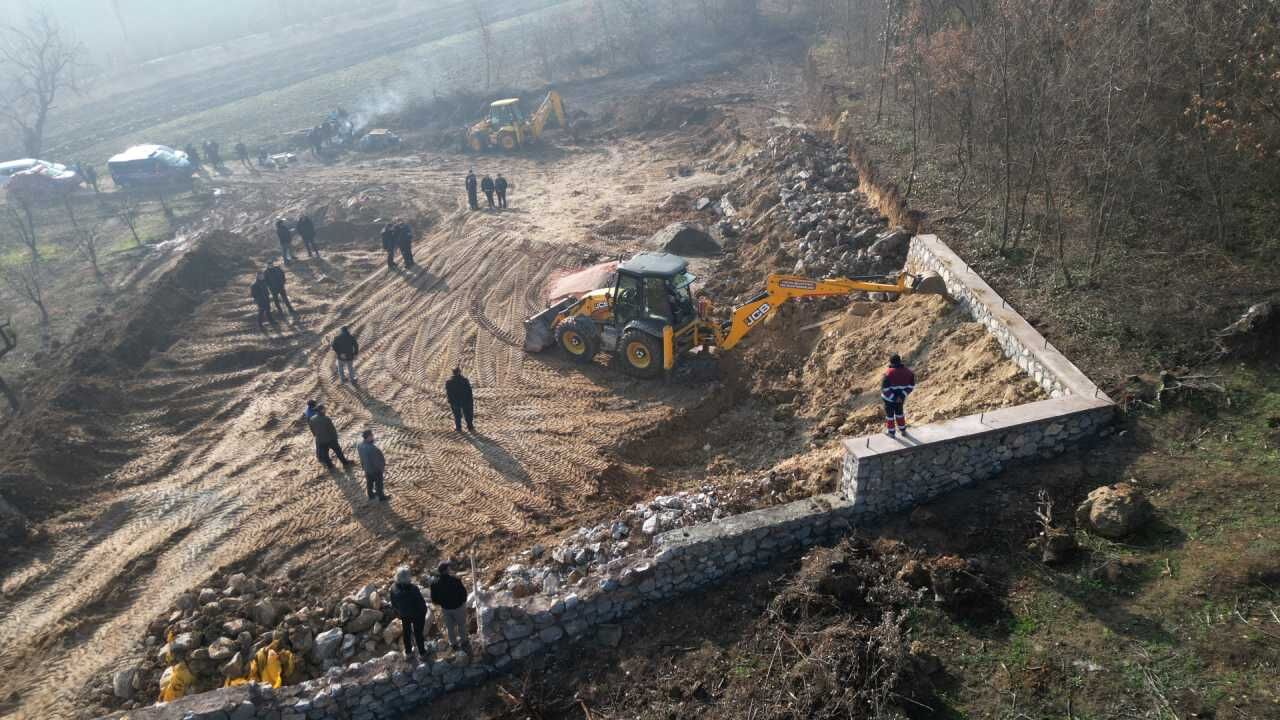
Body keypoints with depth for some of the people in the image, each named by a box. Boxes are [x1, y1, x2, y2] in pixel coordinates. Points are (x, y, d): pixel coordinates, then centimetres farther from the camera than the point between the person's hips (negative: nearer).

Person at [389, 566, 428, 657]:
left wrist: (397, 613, 12)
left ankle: (408, 651, 45)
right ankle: (421, 652, 37)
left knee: (406, 632, 26)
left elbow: (393, 604, -6)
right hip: (417, 614, -3)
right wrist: (424, 612, -3)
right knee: (418, 632, 18)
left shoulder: (394, 589, -23)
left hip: (404, 615, 3)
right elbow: (421, 602, -23)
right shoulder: (413, 589, -36)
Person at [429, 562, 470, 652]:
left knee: (450, 627, 23)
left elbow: (434, 598, -7)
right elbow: (463, 591, -19)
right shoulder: (455, 580, -30)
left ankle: (453, 643, 39)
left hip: (445, 608, 3)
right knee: (461, 624, 22)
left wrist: (441, 603, 11)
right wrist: (463, 601, 2)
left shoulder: (435, 583, -18)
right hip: (458, 606, -3)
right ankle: (463, 641, 38)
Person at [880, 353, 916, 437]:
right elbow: (911, 385, -9)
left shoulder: (888, 373, -26)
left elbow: (884, 387, -27)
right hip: (901, 397, 4)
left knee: (890, 414, 17)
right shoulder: (907, 371, -11)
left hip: (889, 398, -4)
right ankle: (903, 430, 38)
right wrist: (902, 396, -14)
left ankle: (891, 432, 31)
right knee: (899, 412, 27)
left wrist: (893, 398, -19)